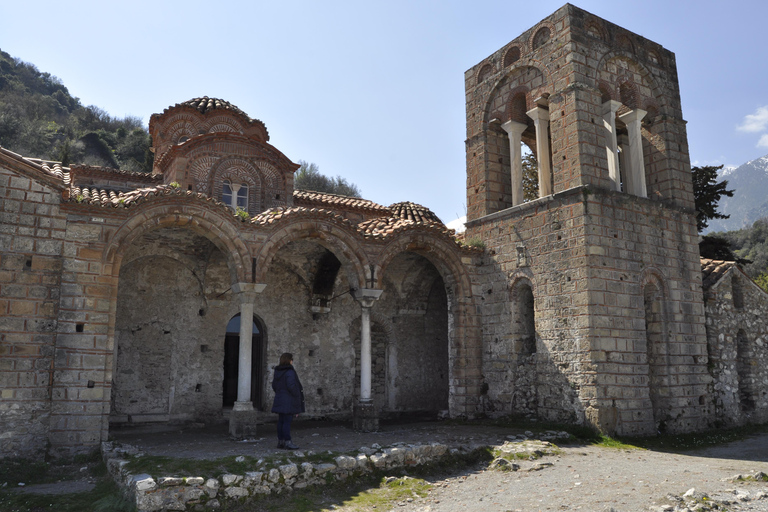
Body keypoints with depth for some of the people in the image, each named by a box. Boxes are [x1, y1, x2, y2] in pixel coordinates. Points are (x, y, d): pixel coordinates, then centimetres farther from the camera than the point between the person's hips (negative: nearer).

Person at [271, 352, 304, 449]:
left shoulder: (277, 371, 10)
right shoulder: (290, 372, -17)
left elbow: (274, 385, 16)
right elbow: (291, 386, -22)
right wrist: (298, 395, -10)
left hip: (279, 400, 9)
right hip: (289, 401, -8)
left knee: (281, 421, 12)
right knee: (287, 421, -6)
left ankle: (280, 441, 18)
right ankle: (287, 442, -4)